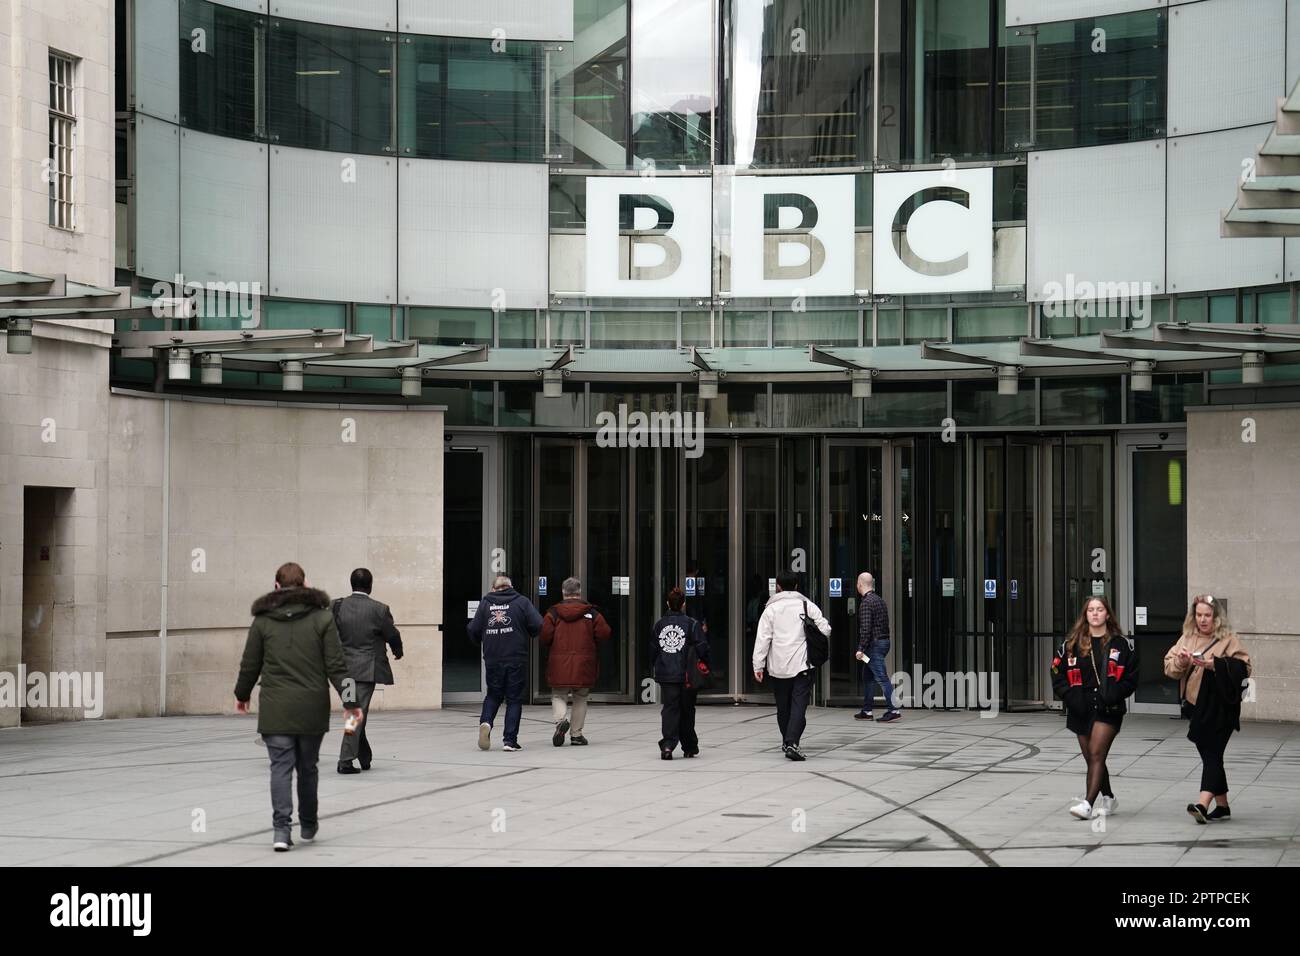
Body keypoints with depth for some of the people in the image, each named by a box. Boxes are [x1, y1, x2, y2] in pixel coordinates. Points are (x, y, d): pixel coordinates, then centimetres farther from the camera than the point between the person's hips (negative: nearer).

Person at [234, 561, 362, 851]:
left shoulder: (263, 620, 1)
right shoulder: (322, 618, 0)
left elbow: (250, 665, 6)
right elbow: (335, 665, -4)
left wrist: (242, 694, 24)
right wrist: (350, 701, 1)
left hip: (275, 708, -1)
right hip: (312, 708, 1)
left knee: (281, 767, -2)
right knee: (307, 767, 15)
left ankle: (282, 828, -17)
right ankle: (308, 825, 29)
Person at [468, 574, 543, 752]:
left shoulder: (485, 603, 4)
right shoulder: (522, 602, 0)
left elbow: (474, 629, 1)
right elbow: (537, 625, -9)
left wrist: (480, 641, 22)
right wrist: (529, 635, 13)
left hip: (492, 659, 2)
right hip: (516, 659, -2)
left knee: (493, 695, 18)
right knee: (514, 699, 6)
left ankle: (486, 721, -8)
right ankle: (510, 740, 1)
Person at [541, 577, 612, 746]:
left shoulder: (553, 613, -2)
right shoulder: (591, 613, 0)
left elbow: (544, 638, -8)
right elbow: (605, 634, -3)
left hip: (559, 664, -1)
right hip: (584, 665, 1)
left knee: (558, 696, 10)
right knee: (580, 699, 13)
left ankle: (561, 719, -18)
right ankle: (576, 734, 11)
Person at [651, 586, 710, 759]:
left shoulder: (659, 624, 3)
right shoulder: (691, 624, -7)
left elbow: (652, 649, 9)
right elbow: (702, 648, -9)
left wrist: (656, 667, 22)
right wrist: (705, 666, 6)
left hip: (665, 675, 2)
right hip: (686, 675, -2)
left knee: (670, 708, 0)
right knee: (687, 711, 11)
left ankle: (668, 744, -19)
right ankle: (690, 747, 20)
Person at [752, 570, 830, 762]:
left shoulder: (771, 609, 1)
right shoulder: (807, 605, 1)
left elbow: (763, 638, -4)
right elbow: (825, 630, -1)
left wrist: (758, 666, -1)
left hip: (778, 667, 1)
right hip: (802, 665, -1)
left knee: (783, 707, 16)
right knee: (799, 705, -6)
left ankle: (787, 741, 28)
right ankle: (791, 742, -23)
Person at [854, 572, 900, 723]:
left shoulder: (866, 603, -15)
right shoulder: (879, 600, 14)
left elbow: (865, 628, -22)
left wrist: (861, 648, -20)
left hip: (874, 644, -10)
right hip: (884, 641, 10)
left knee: (881, 677, -10)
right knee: (868, 677, 17)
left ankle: (893, 710, -13)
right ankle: (866, 711, 20)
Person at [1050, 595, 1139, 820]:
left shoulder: (1120, 644, 2)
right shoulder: (1072, 644, 8)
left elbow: (1131, 677, 3)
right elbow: (1058, 675, 9)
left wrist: (1114, 694, -12)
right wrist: (1071, 696, -6)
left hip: (1108, 709, -4)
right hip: (1081, 709, 4)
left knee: (1096, 753, -16)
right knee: (1091, 758, 10)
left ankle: (1088, 803, -22)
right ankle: (1108, 799, 29)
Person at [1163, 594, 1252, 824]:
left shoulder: (1228, 639, -4)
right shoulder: (1187, 638, 12)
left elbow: (1243, 667, -14)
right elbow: (1169, 667, 9)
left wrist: (1215, 665, -23)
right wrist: (1181, 661, -12)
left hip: (1221, 706, -6)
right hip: (1196, 706, 6)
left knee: (1212, 753, -14)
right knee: (1207, 754, 11)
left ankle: (1203, 804, -26)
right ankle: (1222, 806, 21)